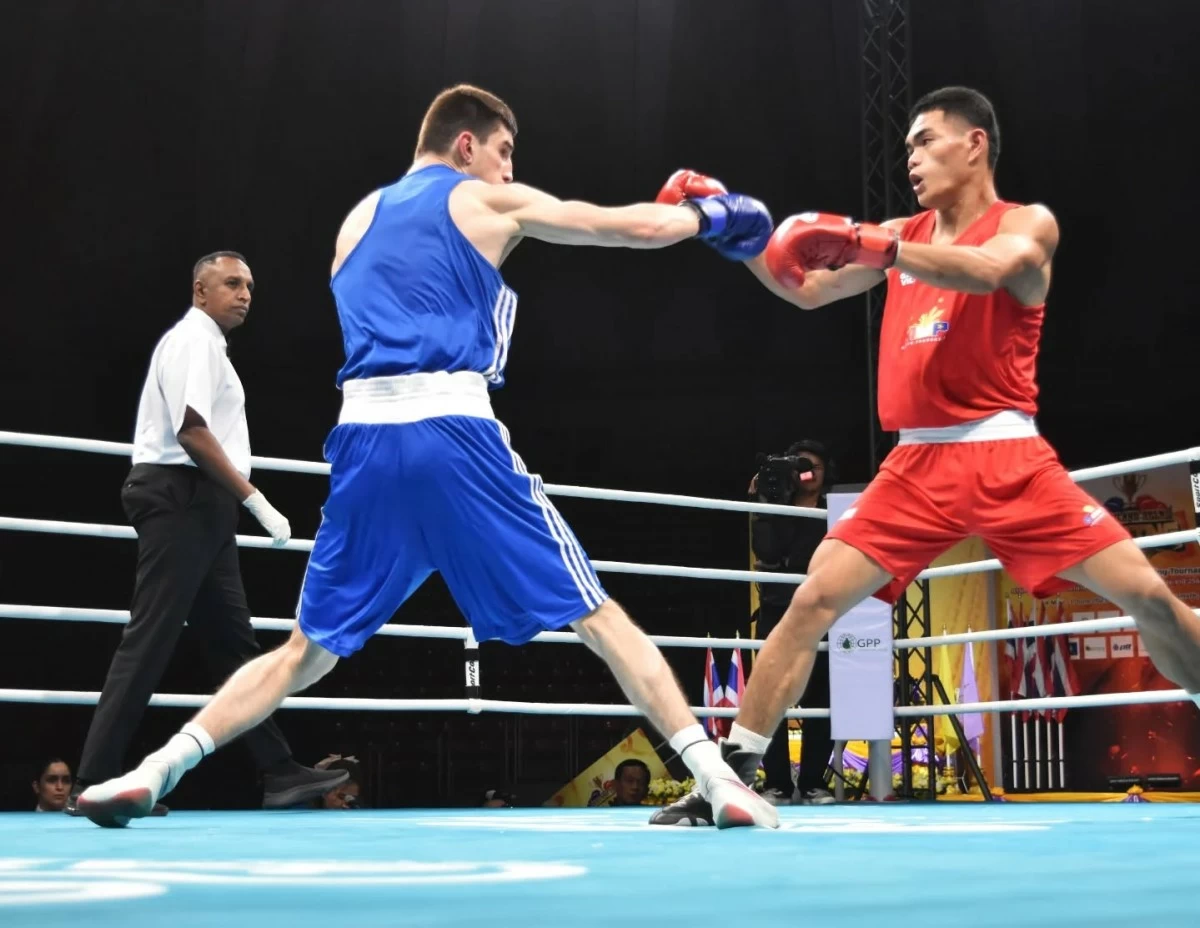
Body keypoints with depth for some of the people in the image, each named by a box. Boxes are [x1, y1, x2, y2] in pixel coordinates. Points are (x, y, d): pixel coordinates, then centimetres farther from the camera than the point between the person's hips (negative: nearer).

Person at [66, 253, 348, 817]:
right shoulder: (194, 339, -8)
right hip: (182, 500, -11)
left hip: (199, 507, 11)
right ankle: (93, 785, -9)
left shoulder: (204, 344, 23)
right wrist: (256, 501, -19)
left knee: (233, 642, 8)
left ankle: (279, 773, 11)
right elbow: (192, 432, -20)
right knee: (148, 642, -11)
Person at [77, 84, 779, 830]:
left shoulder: (359, 219, 25)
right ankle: (717, 779, -4)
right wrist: (707, 216, 32)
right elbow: (634, 227, 14)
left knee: (310, 649, 15)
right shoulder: (488, 202, 12)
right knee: (597, 614, 1)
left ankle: (152, 773, 6)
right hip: (453, 431, -4)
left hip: (365, 438, 5)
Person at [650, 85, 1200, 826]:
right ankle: (730, 774, -4)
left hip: (1008, 458, -3)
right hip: (920, 465, 3)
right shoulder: (902, 234, 16)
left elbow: (988, 270, -22)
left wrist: (869, 246, -32)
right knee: (814, 600, -9)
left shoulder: (1028, 224, 1)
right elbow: (808, 289, 18)